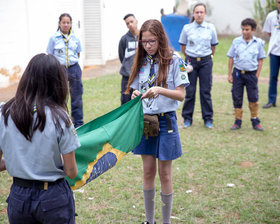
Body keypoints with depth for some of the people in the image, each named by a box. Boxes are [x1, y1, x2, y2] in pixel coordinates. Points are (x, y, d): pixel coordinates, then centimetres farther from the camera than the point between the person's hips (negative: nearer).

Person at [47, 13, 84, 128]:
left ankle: (78, 123, 17)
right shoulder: (54, 38, -3)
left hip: (74, 69, 2)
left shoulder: (75, 38, 4)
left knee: (77, 97, 6)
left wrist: (71, 60, 2)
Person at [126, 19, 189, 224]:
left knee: (164, 174, 4)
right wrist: (135, 96, -10)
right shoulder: (141, 63, 7)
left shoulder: (174, 62, -7)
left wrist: (160, 90, -28)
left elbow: (180, 95, -11)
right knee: (148, 171, 11)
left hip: (165, 121, -4)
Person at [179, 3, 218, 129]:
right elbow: (183, 45, 11)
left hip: (205, 62, 0)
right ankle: (187, 118, 13)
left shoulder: (210, 28, 1)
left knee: (206, 91, 2)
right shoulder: (187, 28, -1)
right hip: (191, 61, 0)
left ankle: (208, 118, 11)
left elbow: (214, 45, 13)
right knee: (190, 91, 3)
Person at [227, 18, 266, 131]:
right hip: (238, 73, 1)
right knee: (237, 98, 5)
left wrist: (257, 75, 0)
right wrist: (230, 74, 2)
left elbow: (260, 60, 5)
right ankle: (238, 121, 16)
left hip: (251, 74, -1)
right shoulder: (236, 41, 0)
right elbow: (231, 58, 4)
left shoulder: (258, 42, -1)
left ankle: (255, 121, 15)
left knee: (253, 98, 2)